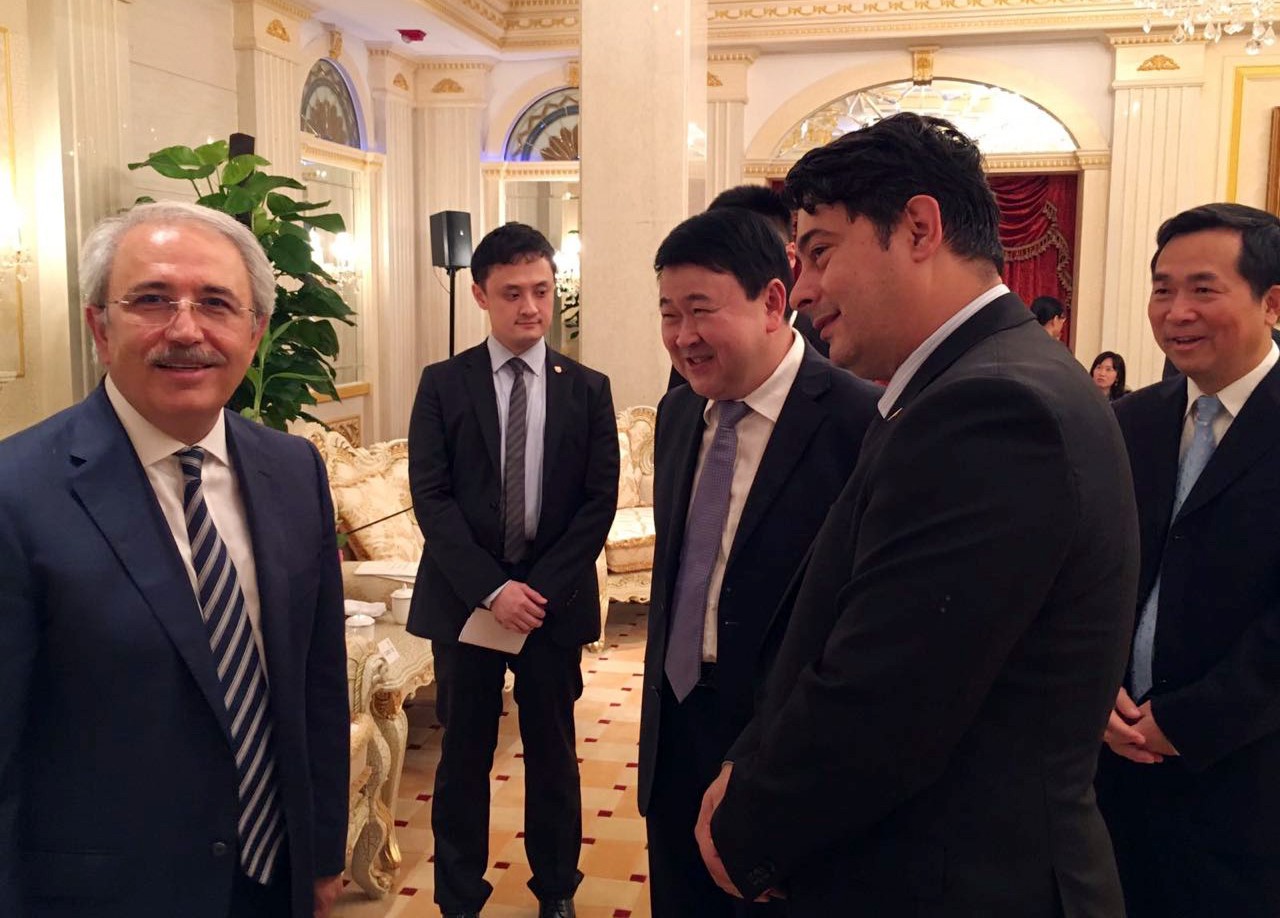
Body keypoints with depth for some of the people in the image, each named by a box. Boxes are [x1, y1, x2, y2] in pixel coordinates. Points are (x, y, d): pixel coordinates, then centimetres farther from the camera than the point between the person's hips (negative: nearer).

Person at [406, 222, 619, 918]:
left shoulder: (588, 389, 3)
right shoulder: (443, 385, 0)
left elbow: (599, 501, -1)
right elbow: (431, 497, -6)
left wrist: (543, 588, -11)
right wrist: (492, 589, -14)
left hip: (555, 600, 1)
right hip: (464, 600, -1)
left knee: (553, 754, 12)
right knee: (464, 755, 9)